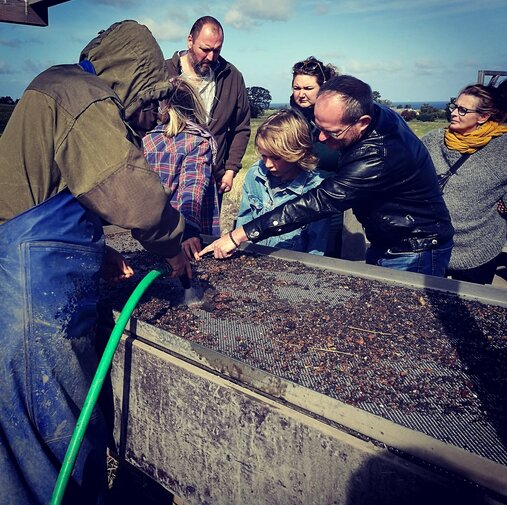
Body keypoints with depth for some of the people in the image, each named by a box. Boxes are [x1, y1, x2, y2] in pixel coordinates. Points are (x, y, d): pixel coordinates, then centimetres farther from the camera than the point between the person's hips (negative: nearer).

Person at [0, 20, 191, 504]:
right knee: (62, 436, 3)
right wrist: (172, 245, -3)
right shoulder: (84, 97, -11)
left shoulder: (58, 87, 22)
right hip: (39, 289, -10)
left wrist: (96, 253, 16)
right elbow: (137, 197, -23)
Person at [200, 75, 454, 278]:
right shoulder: (376, 113, -8)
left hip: (415, 255, -9)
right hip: (384, 245, 9)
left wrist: (240, 234, -39)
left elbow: (319, 202, -39)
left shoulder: (379, 157, -36)